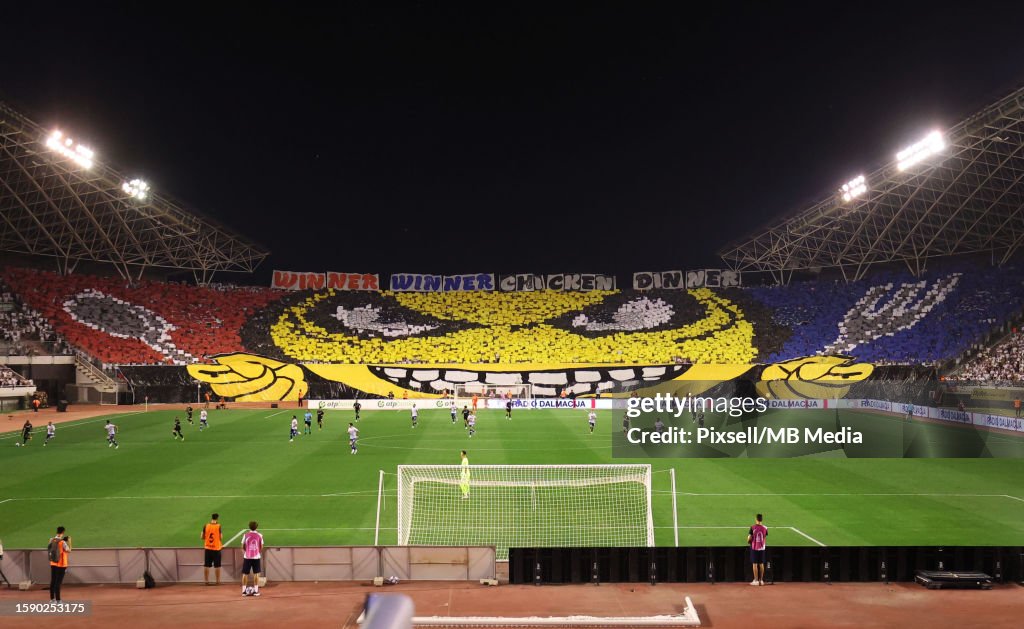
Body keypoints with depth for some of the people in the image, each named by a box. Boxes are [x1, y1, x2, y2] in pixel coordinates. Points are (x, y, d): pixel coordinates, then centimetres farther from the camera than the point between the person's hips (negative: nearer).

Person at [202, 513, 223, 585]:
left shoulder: (206, 526, -2)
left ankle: (206, 581, 11)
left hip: (207, 548, 3)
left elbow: (203, 537, 3)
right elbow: (221, 538, -10)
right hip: (216, 548, -3)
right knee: (217, 566, 5)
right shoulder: (218, 526, -10)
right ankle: (218, 581, 8)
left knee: (206, 565, 9)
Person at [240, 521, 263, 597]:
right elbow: (261, 547, 2)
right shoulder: (259, 535, -1)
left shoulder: (245, 535, -2)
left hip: (247, 557, 0)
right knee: (256, 574, 6)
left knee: (245, 574, 8)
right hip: (256, 557, 0)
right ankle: (256, 590, 4)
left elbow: (243, 546, 2)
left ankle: (244, 591, 7)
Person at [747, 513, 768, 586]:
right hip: (762, 548, 3)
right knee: (761, 564, 10)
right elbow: (765, 539, 6)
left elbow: (749, 538, -9)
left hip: (754, 548, -3)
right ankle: (761, 580, 14)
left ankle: (756, 580, -1)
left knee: (755, 564, 1)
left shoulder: (753, 527, -11)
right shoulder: (765, 528, -1)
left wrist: (749, 541, 12)